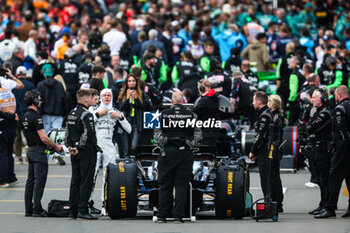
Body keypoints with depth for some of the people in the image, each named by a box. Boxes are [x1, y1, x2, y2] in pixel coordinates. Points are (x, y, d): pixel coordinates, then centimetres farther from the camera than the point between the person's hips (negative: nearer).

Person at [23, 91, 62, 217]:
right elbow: (43, 138, -21)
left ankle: (28, 209, 13)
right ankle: (37, 209, -6)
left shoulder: (26, 116, 13)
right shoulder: (36, 116, -17)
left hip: (30, 150, 9)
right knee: (39, 180, -6)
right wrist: (55, 147, -7)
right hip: (39, 152, -9)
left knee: (30, 180, 11)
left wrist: (51, 145, 17)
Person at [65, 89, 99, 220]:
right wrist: (79, 147, -15)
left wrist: (70, 146, 10)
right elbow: (88, 133, -21)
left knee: (75, 181, 11)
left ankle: (73, 211, 12)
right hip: (86, 150, -9)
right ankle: (82, 210, -8)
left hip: (74, 151, 9)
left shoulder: (72, 113, 13)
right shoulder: (86, 114, -14)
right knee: (86, 181, -5)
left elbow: (68, 132, 15)